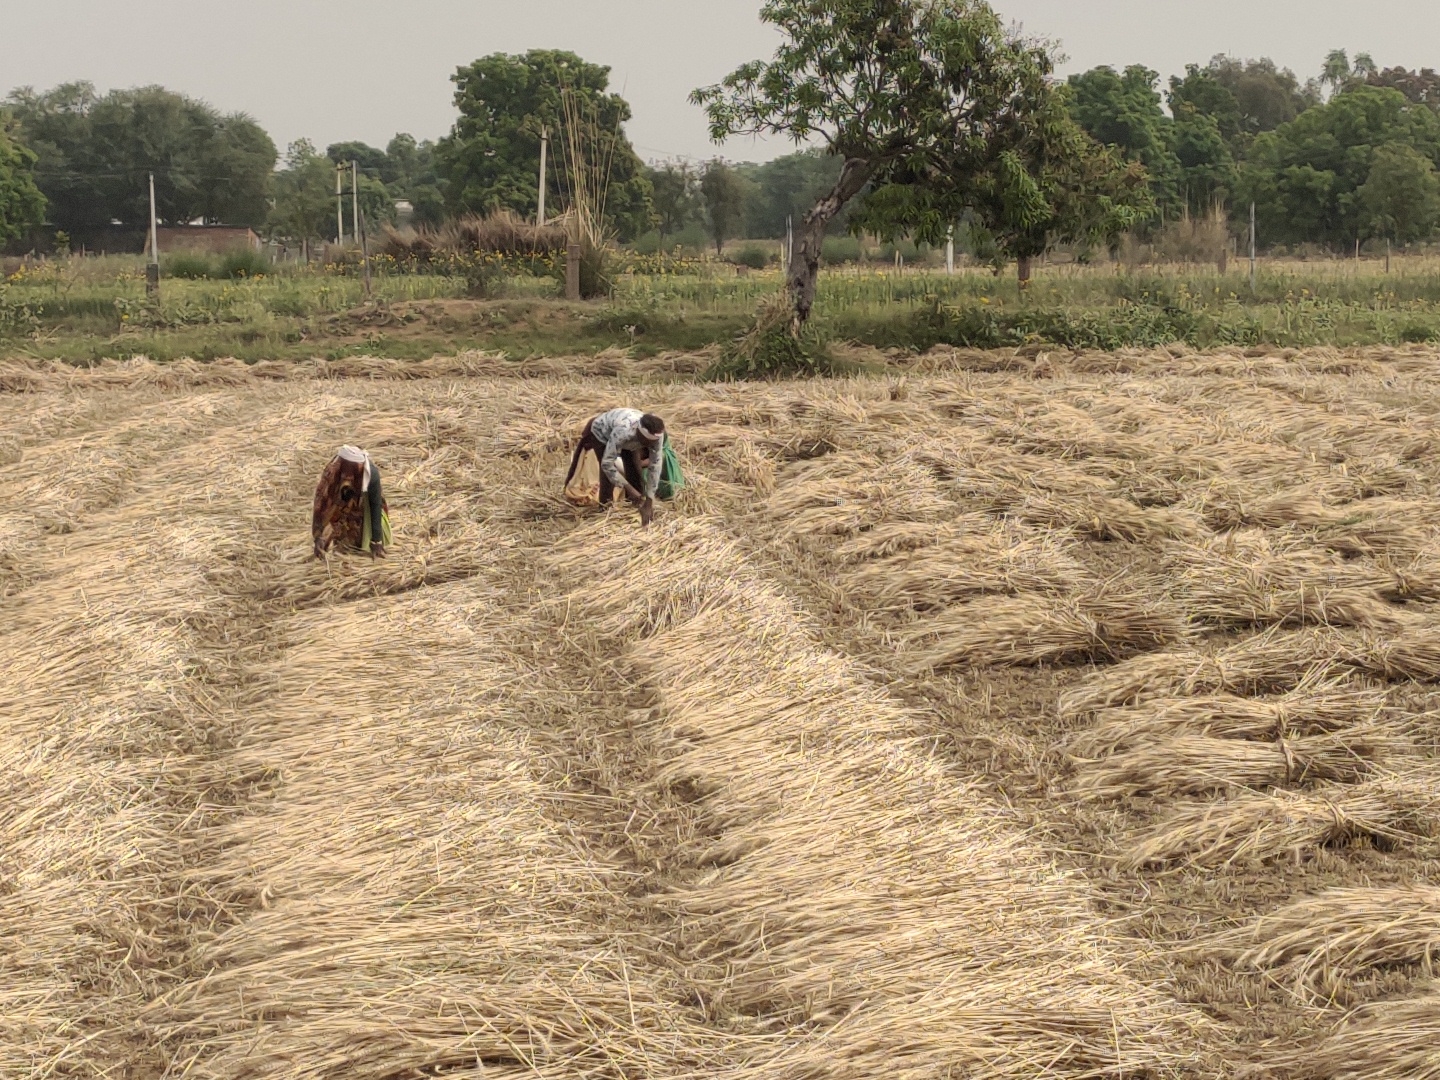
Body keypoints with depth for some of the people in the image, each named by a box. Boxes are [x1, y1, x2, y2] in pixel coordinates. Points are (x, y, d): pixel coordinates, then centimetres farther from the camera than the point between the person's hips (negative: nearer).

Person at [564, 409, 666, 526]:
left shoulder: (656, 434, -34)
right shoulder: (622, 432, -49)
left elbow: (655, 466, -26)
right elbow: (607, 464, -43)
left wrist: (649, 502, -27)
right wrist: (629, 489, -42)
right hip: (602, 432, -4)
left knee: (636, 472, -2)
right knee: (608, 475, -15)